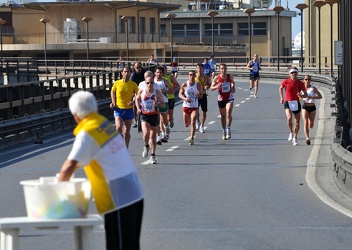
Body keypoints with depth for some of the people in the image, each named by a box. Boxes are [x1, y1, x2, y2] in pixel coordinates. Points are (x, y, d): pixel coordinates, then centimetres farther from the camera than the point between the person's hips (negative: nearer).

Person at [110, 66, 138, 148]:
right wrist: (113, 102, 3)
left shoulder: (133, 84, -2)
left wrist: (133, 101, -13)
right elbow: (112, 92, 15)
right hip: (118, 109, -1)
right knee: (119, 127, -21)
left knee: (127, 132, 7)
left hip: (129, 109, 1)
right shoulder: (117, 83, -2)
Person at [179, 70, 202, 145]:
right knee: (186, 124, 12)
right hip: (186, 106, 1)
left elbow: (200, 95, 4)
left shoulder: (198, 85, -3)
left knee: (193, 123, -15)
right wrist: (185, 98, -19)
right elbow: (180, 94, 1)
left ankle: (192, 138, -9)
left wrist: (198, 95, -21)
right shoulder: (184, 85, -4)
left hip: (194, 106, -1)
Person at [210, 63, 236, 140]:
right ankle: (224, 132, 25)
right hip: (221, 99, 0)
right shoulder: (217, 78, -8)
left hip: (229, 98, 0)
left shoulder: (230, 77, -3)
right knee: (223, 116, 10)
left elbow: (233, 83, 19)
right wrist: (216, 86, -26)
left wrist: (233, 88, -1)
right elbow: (211, 88, -5)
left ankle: (228, 129, -7)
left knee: (229, 113, -19)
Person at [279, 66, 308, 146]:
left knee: (297, 123, 5)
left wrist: (301, 96, -23)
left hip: (296, 103, 2)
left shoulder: (300, 83, -5)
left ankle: (295, 138, 25)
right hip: (287, 103, -2)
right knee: (289, 118, -27)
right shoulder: (286, 82, -5)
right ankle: (291, 132, -3)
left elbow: (306, 94, -1)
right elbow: (280, 88, 16)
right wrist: (281, 98, 11)